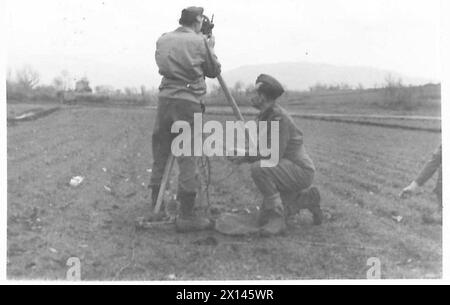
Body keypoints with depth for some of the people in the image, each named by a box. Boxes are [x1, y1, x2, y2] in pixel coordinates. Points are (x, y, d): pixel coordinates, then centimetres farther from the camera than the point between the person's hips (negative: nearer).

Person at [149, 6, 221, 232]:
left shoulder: (162, 40, 10)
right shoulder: (200, 42, -2)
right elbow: (214, 71, 7)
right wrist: (211, 48, 25)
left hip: (164, 99, 5)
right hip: (188, 102, -5)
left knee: (159, 155, 14)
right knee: (187, 158, -2)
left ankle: (156, 208, 23)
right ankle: (186, 216, -1)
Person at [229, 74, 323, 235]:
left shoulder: (279, 118, -22)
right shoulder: (264, 117, 9)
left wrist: (245, 158, -19)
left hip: (300, 171, -9)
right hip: (286, 173, 9)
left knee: (258, 169, -34)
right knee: (263, 220, 7)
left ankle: (277, 217, -20)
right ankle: (307, 198, 18)